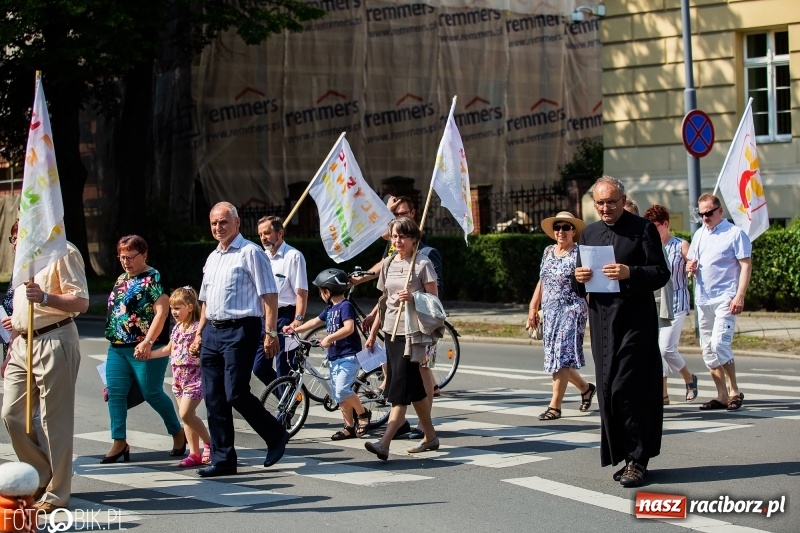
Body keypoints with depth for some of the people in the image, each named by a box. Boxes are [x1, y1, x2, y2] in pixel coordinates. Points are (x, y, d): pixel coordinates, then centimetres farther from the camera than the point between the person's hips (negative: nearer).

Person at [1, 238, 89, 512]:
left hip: (53, 342, -9)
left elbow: (81, 302, -15)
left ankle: (56, 493, 5)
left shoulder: (63, 252, -9)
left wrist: (44, 297, -29)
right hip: (23, 344, 9)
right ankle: (42, 479, 20)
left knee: (54, 420, -3)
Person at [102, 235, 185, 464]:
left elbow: (161, 311, -18)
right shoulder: (122, 279, 15)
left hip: (144, 349, -8)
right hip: (118, 348, 8)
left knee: (152, 393, -1)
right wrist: (113, 337, 18)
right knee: (115, 393, 0)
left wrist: (148, 342, -25)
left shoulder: (153, 278, -10)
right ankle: (119, 442, 4)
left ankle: (178, 433, 18)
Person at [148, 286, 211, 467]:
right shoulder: (177, 328, 12)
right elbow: (169, 349, 26)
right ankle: (194, 453, 12)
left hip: (194, 376, -8)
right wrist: (148, 354, 23)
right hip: (179, 376, 8)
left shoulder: (197, 328, -13)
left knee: (186, 414, -14)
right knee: (186, 415, 8)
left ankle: (208, 443, 4)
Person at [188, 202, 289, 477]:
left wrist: (270, 333, -16)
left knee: (236, 394, -12)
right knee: (213, 399, 5)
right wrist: (199, 334, 18)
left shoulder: (250, 253, -5)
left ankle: (276, 436, 9)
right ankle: (222, 460, 11)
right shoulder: (212, 258, 19)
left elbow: (269, 295, -10)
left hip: (239, 331, -8)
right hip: (212, 331, 8)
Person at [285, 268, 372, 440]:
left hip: (348, 356, -9)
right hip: (334, 358, 10)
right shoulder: (330, 309, 15)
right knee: (339, 395, 8)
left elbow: (349, 328, -25)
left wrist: (329, 338, -27)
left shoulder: (345, 306, -12)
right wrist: (295, 329, 25)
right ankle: (349, 427, 14)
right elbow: (315, 321, 28)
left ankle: (363, 413, -2)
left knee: (342, 390, -21)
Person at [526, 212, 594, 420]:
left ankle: (555, 406, -10)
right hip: (550, 313, 7)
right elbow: (542, 282, 18)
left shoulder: (579, 254, -6)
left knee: (561, 357, -11)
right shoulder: (548, 252, 13)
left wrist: (591, 310, -17)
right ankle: (585, 388, 33)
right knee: (556, 358, 10)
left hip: (571, 311, -7)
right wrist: (533, 309, 14)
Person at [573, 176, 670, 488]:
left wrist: (630, 273, -22)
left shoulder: (643, 229, -2)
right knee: (608, 391, 6)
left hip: (635, 321, -6)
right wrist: (579, 279, -4)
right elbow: (581, 285, 19)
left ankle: (637, 459, -2)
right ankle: (627, 457, 14)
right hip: (602, 323, 6)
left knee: (626, 389, -10)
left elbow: (661, 273, -7)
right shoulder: (589, 234, 15)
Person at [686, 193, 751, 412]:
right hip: (702, 299, 7)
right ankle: (722, 395, 14)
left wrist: (740, 296, -17)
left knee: (719, 344, -16)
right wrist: (690, 267, -3)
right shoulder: (699, 234, 14)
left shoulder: (735, 233, -5)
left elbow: (746, 266, -8)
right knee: (708, 350, 6)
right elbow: (691, 262, 22)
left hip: (725, 299, -7)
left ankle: (734, 391, -1)